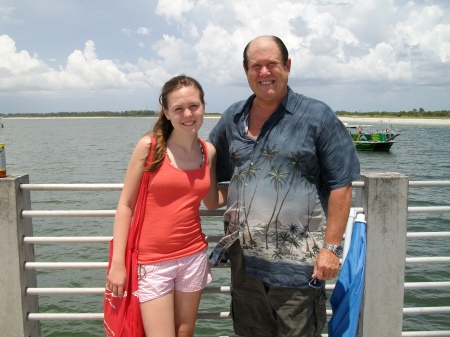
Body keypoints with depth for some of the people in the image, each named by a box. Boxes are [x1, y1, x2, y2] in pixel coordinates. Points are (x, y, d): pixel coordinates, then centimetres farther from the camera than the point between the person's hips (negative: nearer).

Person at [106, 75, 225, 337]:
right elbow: (126, 205, -6)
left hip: (193, 256, 4)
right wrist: (118, 262, -8)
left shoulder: (209, 151, 1)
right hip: (153, 260, -4)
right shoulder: (149, 146, -10)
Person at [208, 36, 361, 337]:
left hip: (297, 265, -4)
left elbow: (341, 185, -7)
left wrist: (331, 247, -12)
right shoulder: (233, 119, 8)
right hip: (244, 260, 5)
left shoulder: (317, 116, -5)